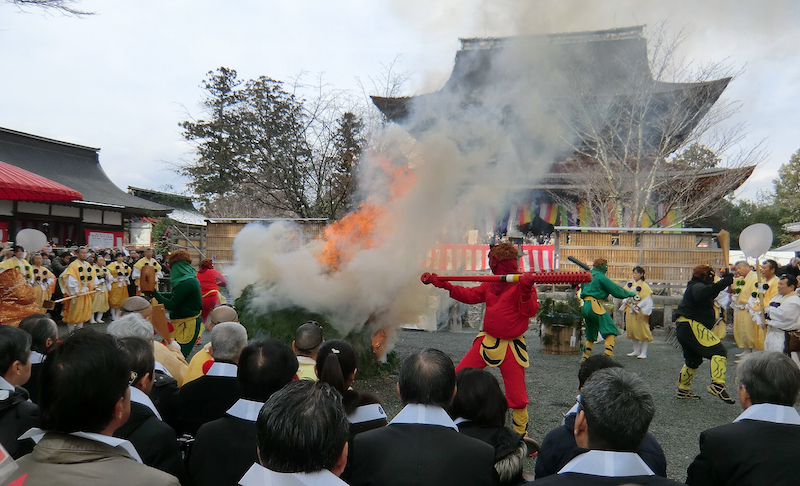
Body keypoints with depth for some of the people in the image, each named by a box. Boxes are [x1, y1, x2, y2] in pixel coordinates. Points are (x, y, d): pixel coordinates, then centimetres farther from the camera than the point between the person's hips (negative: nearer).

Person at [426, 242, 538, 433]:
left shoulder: (522, 283, -10)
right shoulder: (491, 284, 9)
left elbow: (530, 311, -17)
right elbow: (470, 295, 18)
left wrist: (526, 290, -34)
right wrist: (444, 285, 14)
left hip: (511, 347, -6)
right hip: (487, 342, 6)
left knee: (517, 394, -1)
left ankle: (521, 433, 23)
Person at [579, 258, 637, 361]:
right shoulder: (600, 277, -5)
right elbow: (615, 290, -3)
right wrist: (630, 294, 8)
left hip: (585, 306, 9)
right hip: (595, 306, -9)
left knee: (591, 333, 19)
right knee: (610, 330, -7)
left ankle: (585, 357, 20)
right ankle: (609, 354, -19)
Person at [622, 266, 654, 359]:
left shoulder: (644, 286, -9)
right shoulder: (630, 284, 9)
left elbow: (647, 299, -13)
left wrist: (638, 306, -18)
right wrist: (625, 301, -2)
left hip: (640, 311, -7)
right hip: (630, 310, 7)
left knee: (642, 330, -4)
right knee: (632, 330, 11)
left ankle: (643, 352, 4)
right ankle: (636, 351, 23)